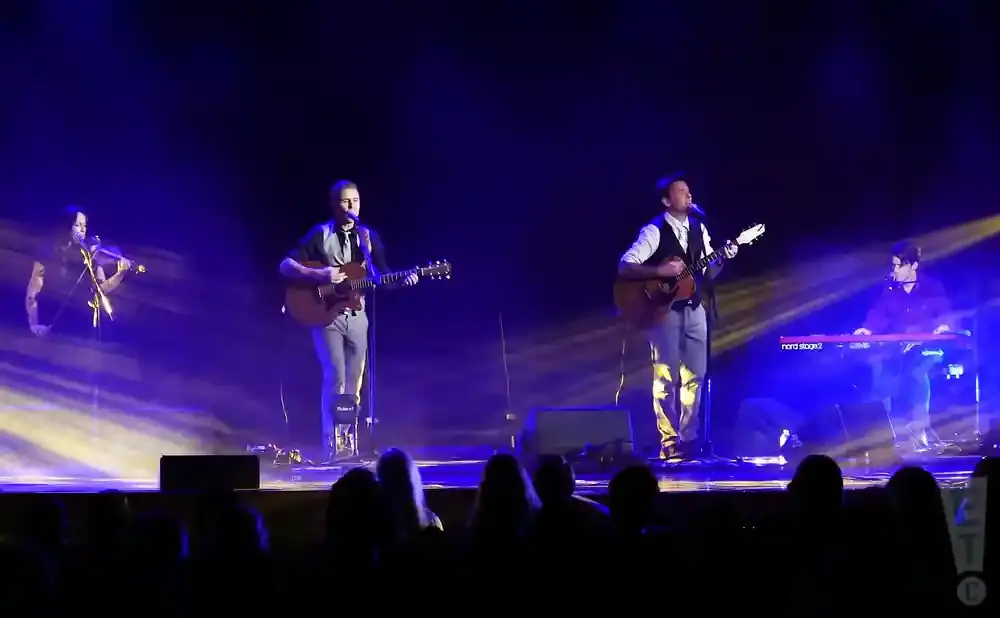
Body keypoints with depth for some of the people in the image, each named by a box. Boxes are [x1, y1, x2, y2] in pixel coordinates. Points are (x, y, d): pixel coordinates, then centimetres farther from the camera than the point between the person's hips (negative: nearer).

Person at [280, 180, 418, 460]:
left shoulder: (368, 236, 8)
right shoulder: (320, 234, -4)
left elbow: (382, 278, 6)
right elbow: (286, 265, -7)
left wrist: (403, 280, -14)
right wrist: (318, 275, -21)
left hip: (356, 316, 4)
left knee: (353, 383, 5)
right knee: (336, 378, -16)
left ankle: (346, 442, 13)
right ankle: (332, 446, -13)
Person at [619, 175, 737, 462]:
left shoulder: (699, 229, 8)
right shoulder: (654, 232, -10)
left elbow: (708, 274, 11)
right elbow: (625, 267, -16)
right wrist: (660, 271, -25)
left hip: (693, 308, 6)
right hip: (664, 308, -6)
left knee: (694, 375, 6)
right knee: (666, 377, -4)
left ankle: (688, 440, 13)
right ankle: (670, 444, 1)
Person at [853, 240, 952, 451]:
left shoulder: (933, 288, 4)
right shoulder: (890, 290, 11)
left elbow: (947, 316, -4)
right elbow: (879, 314, 0)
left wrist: (944, 326, -26)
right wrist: (867, 329, -19)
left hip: (927, 349, -3)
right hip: (896, 349, 3)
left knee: (916, 368, -36)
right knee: (879, 363, -29)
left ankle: (918, 426, -30)